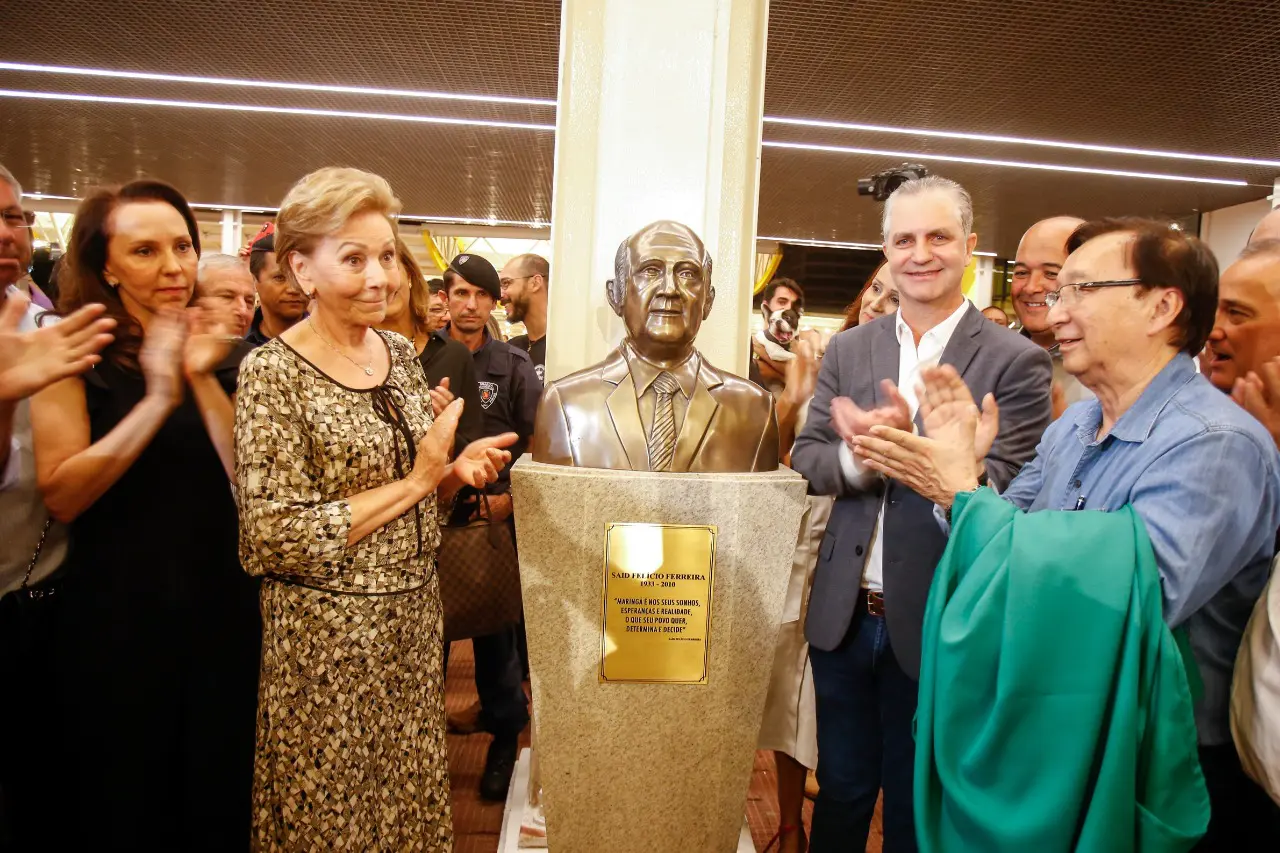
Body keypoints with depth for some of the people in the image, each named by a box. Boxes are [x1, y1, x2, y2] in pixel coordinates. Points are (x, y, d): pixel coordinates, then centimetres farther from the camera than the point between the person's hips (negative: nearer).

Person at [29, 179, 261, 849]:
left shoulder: (228, 355, 3)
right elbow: (60, 495, -16)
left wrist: (204, 379, -17)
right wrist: (158, 399, -22)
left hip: (221, 609, 3)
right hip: (115, 616, -2)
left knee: (221, 797, 17)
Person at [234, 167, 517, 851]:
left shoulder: (402, 355, 3)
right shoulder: (273, 373, -16)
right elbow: (277, 538, -19)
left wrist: (456, 471, -8)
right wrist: (414, 482, -20)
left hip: (414, 613, 6)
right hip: (326, 633, -6)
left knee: (412, 792, 21)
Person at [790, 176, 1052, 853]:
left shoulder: (1016, 362, -9)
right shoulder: (848, 349, 3)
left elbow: (1004, 492, -16)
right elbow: (805, 460, -1)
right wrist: (856, 457, -22)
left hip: (935, 624, -3)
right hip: (843, 615, 3)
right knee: (840, 793, 23)